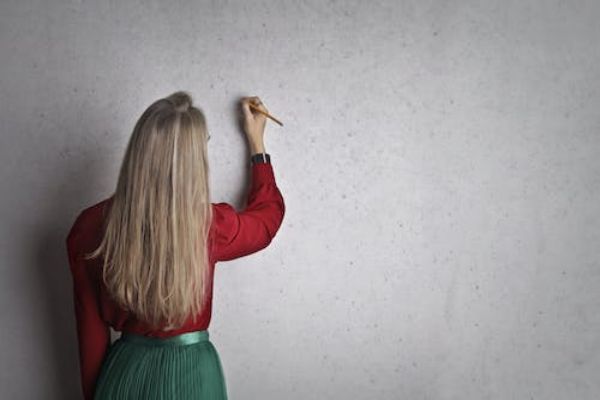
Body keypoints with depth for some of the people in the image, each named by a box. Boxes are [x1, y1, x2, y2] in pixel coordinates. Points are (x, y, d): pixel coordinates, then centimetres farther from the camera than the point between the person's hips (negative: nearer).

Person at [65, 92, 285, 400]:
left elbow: (90, 330, -3)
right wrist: (257, 143, 15)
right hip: (189, 373, -2)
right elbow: (269, 213, 3)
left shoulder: (90, 227, -13)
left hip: (122, 372, 2)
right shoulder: (208, 226, -20)